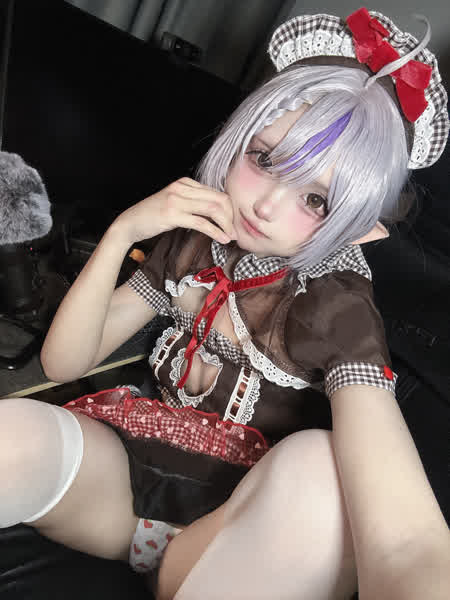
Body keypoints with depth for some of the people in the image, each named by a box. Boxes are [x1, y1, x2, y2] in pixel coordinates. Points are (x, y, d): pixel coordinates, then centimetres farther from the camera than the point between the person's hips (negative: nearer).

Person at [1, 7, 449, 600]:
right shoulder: (192, 241, -3)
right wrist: (123, 230, -16)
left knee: (318, 467, -34)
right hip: (120, 473, 2)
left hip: (232, 534, -1)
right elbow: (63, 362, -3)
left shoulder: (338, 310, -18)